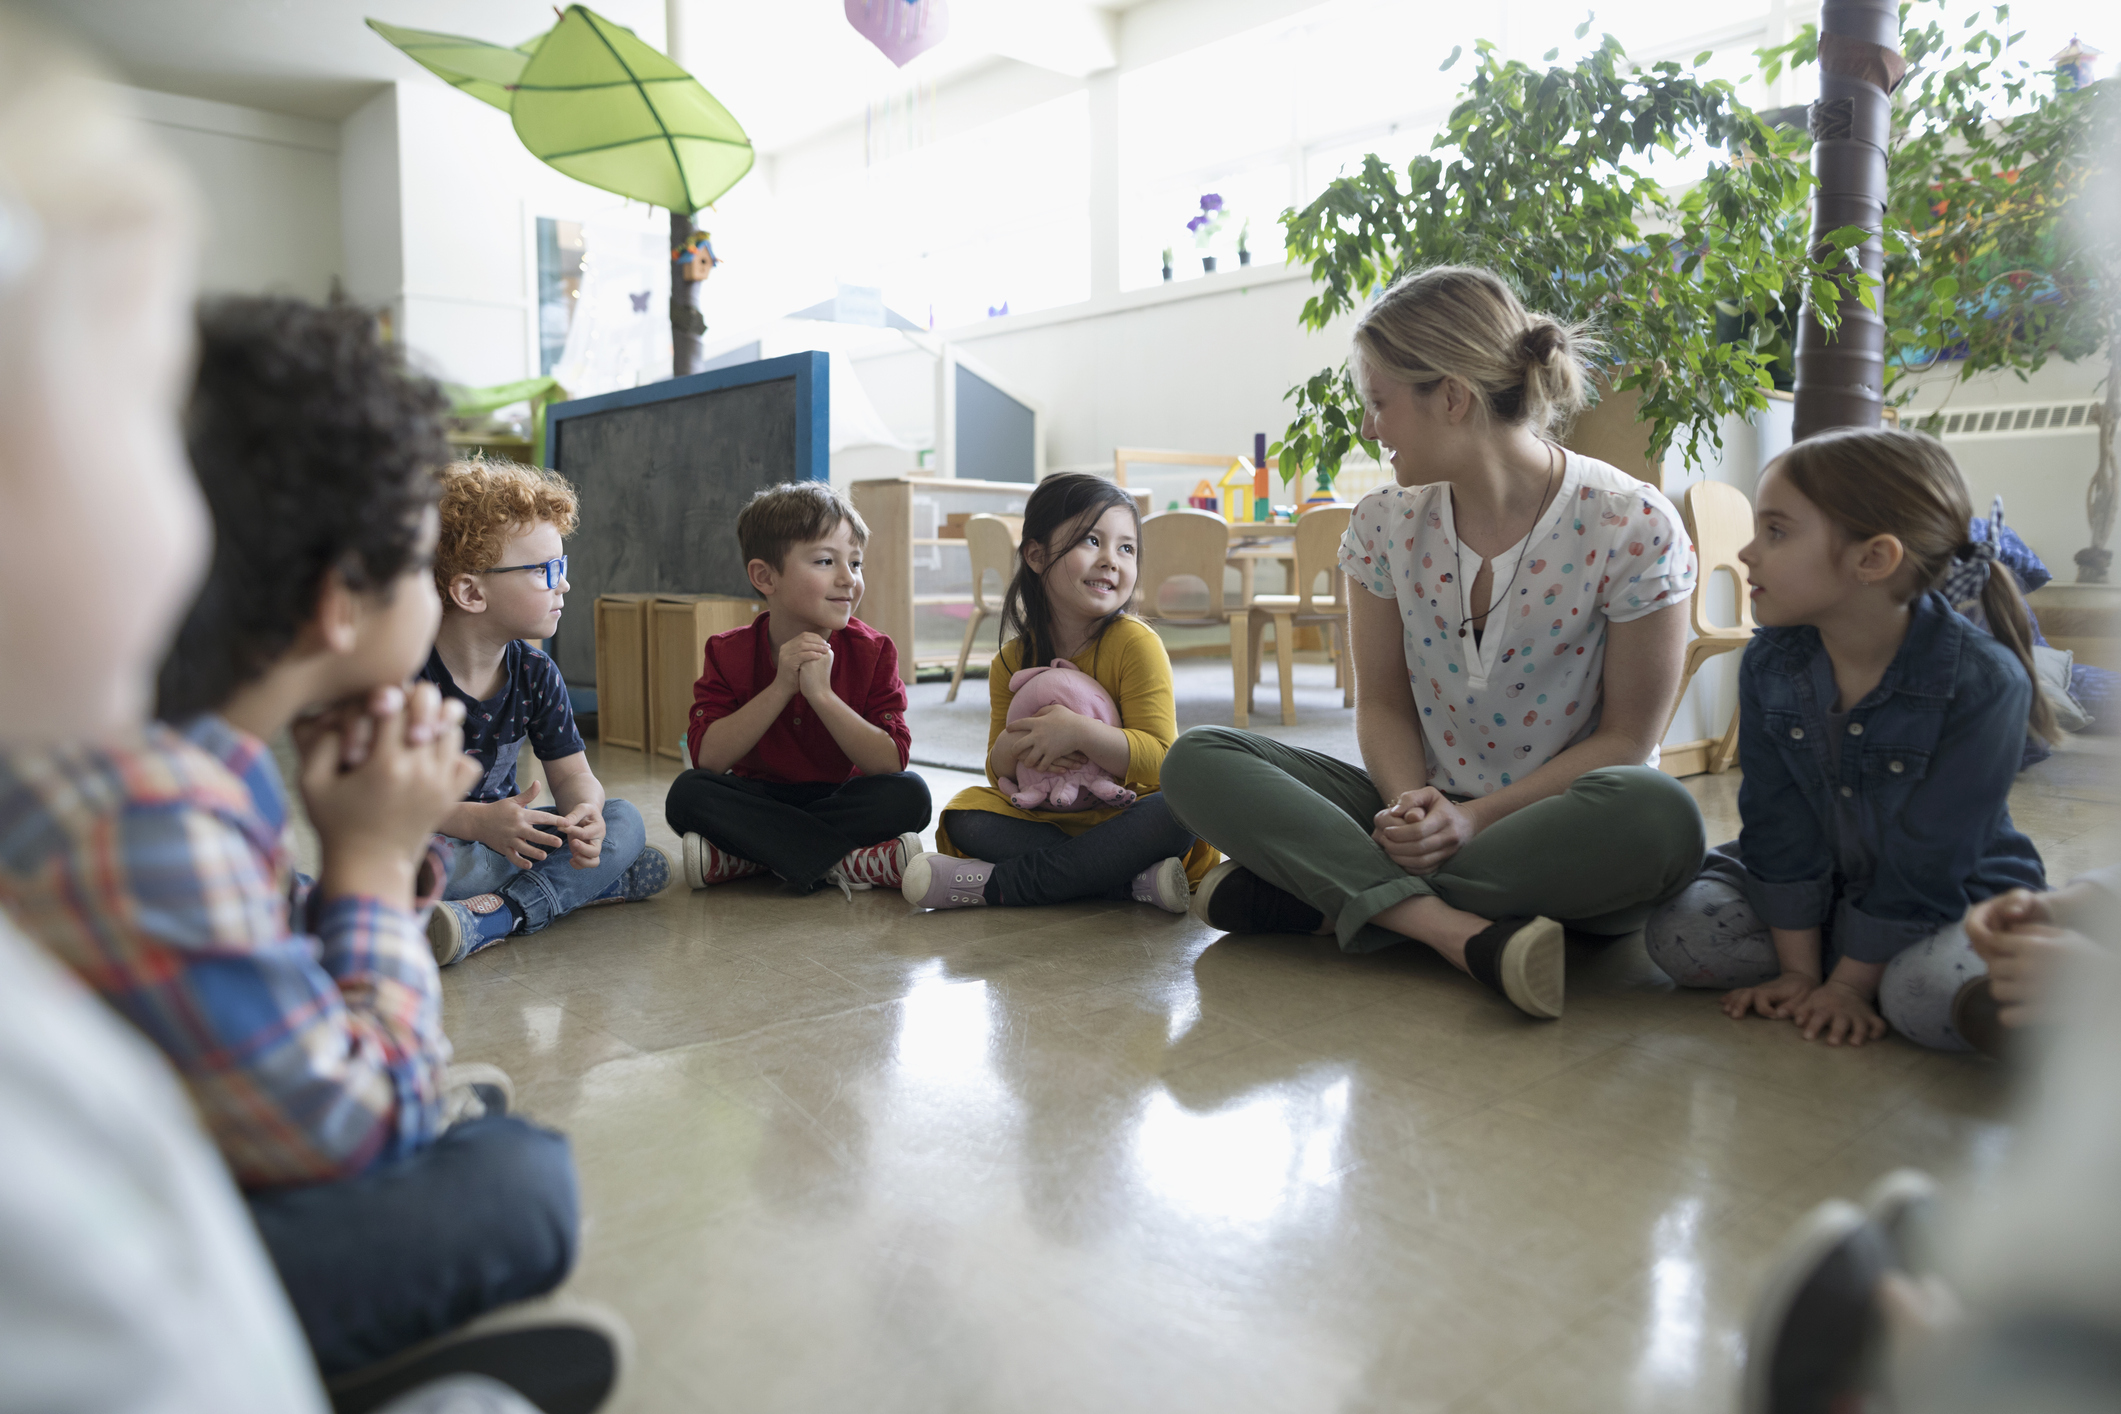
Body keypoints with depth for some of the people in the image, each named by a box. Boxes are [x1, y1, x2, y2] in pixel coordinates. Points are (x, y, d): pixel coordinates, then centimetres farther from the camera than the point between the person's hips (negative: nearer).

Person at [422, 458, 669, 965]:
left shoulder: (535, 675, -3)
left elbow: (573, 775, -1)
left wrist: (585, 812, -26)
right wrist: (476, 821, -37)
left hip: (505, 834, 6)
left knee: (624, 821, -13)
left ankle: (499, 914, -30)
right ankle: (585, 883, -23)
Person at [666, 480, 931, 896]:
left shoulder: (873, 652, -9)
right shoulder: (728, 653, -7)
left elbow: (891, 763, -19)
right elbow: (707, 759, -19)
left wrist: (822, 692, -30)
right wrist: (780, 687, -26)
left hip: (840, 801, 0)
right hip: (759, 803, 1)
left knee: (909, 794, -28)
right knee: (686, 792, -27)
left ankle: (746, 858, -26)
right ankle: (853, 862, -30)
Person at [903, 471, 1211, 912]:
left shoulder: (1136, 644, -13)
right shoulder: (1011, 662, 0)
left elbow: (1159, 760, -19)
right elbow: (1000, 775, 3)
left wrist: (1079, 732, -34)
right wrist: (1014, 749, -22)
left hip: (1125, 816, -3)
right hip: (1046, 817, 4)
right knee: (966, 813, -17)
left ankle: (998, 883, -29)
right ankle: (1135, 881, -27)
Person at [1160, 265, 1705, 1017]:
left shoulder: (1633, 528, -12)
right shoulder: (1386, 523, 0)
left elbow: (1626, 737, -9)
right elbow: (1382, 700, 4)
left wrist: (1478, 817, -20)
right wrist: (1409, 804, -17)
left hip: (1559, 824, -2)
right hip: (1431, 814, 3)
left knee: (1661, 816, -39)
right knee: (1197, 759, -15)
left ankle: (1326, 895, -26)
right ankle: (1461, 930, -31)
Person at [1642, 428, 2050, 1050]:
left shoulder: (1985, 683, -24)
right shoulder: (1769, 664, -10)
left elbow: (1924, 865, -21)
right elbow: (1779, 828, -8)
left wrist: (1846, 984, -17)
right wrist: (1799, 971, -10)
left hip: (1953, 899, -4)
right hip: (1818, 889, 4)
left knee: (1940, 996, -35)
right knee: (1678, 932, -18)